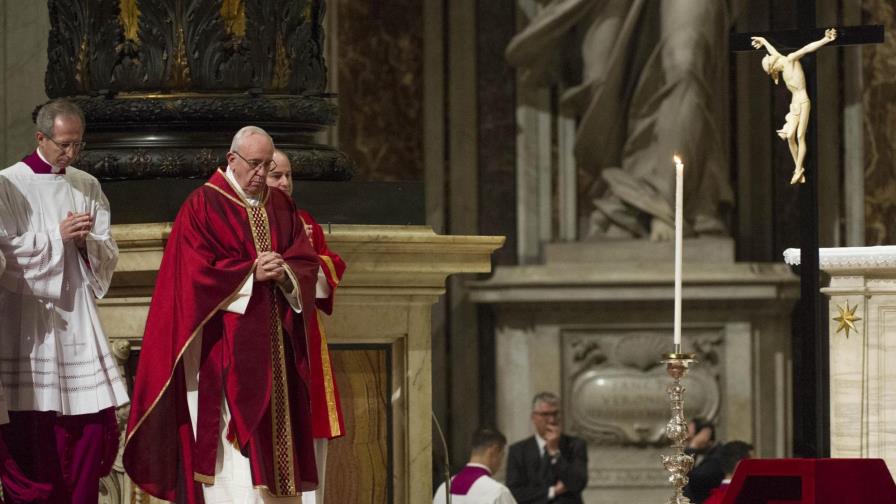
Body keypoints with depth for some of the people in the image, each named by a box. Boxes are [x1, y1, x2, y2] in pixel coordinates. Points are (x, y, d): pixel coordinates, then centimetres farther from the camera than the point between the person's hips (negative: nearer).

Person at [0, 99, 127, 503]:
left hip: (77, 318, 5)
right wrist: (57, 236, -14)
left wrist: (86, 242, -10)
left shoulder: (88, 187, 12)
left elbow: (108, 256, 10)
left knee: (94, 424, 0)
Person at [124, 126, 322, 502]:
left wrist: (284, 272, -13)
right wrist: (252, 273, -16)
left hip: (275, 348, 6)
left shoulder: (280, 207, 13)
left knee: (274, 434, 4)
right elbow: (195, 274, -12)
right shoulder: (203, 206, -4)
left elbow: (307, 263, 8)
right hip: (225, 345, -6)